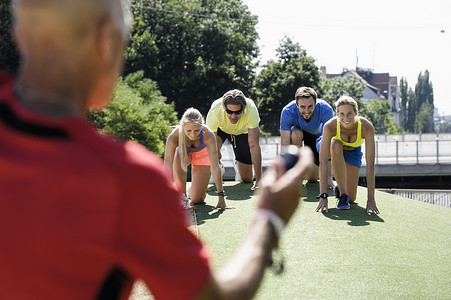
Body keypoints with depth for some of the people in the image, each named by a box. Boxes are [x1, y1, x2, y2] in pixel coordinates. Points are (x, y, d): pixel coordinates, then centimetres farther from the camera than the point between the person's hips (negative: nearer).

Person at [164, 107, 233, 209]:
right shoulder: (174, 137, -40)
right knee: (178, 158, -38)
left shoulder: (208, 135, -41)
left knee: (197, 200, -7)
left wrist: (221, 198, -40)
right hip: (184, 152, 0)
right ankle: (181, 195, -14)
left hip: (202, 154, 0)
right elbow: (167, 166, -38)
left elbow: (215, 167, -39)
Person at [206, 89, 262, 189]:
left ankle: (239, 164, 34)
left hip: (242, 131, 1)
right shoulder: (215, 112, -41)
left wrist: (259, 179, -39)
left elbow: (254, 146, -36)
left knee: (247, 179, 1)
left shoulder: (251, 109, -40)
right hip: (220, 129, -1)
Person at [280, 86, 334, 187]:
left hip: (316, 135, 0)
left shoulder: (326, 110, -38)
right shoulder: (287, 112, -37)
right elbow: (284, 146, -38)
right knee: (296, 134, -38)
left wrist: (328, 175, -40)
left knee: (312, 179, -5)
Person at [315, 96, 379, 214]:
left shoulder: (367, 127, -38)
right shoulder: (330, 126, -39)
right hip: (330, 145, -1)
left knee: (351, 199, -6)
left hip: (353, 151, 1)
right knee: (337, 147, -39)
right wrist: (323, 197, -46)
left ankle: (340, 188, 30)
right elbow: (322, 163, -41)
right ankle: (342, 194, -25)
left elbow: (370, 164, -38)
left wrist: (371, 199, -40)